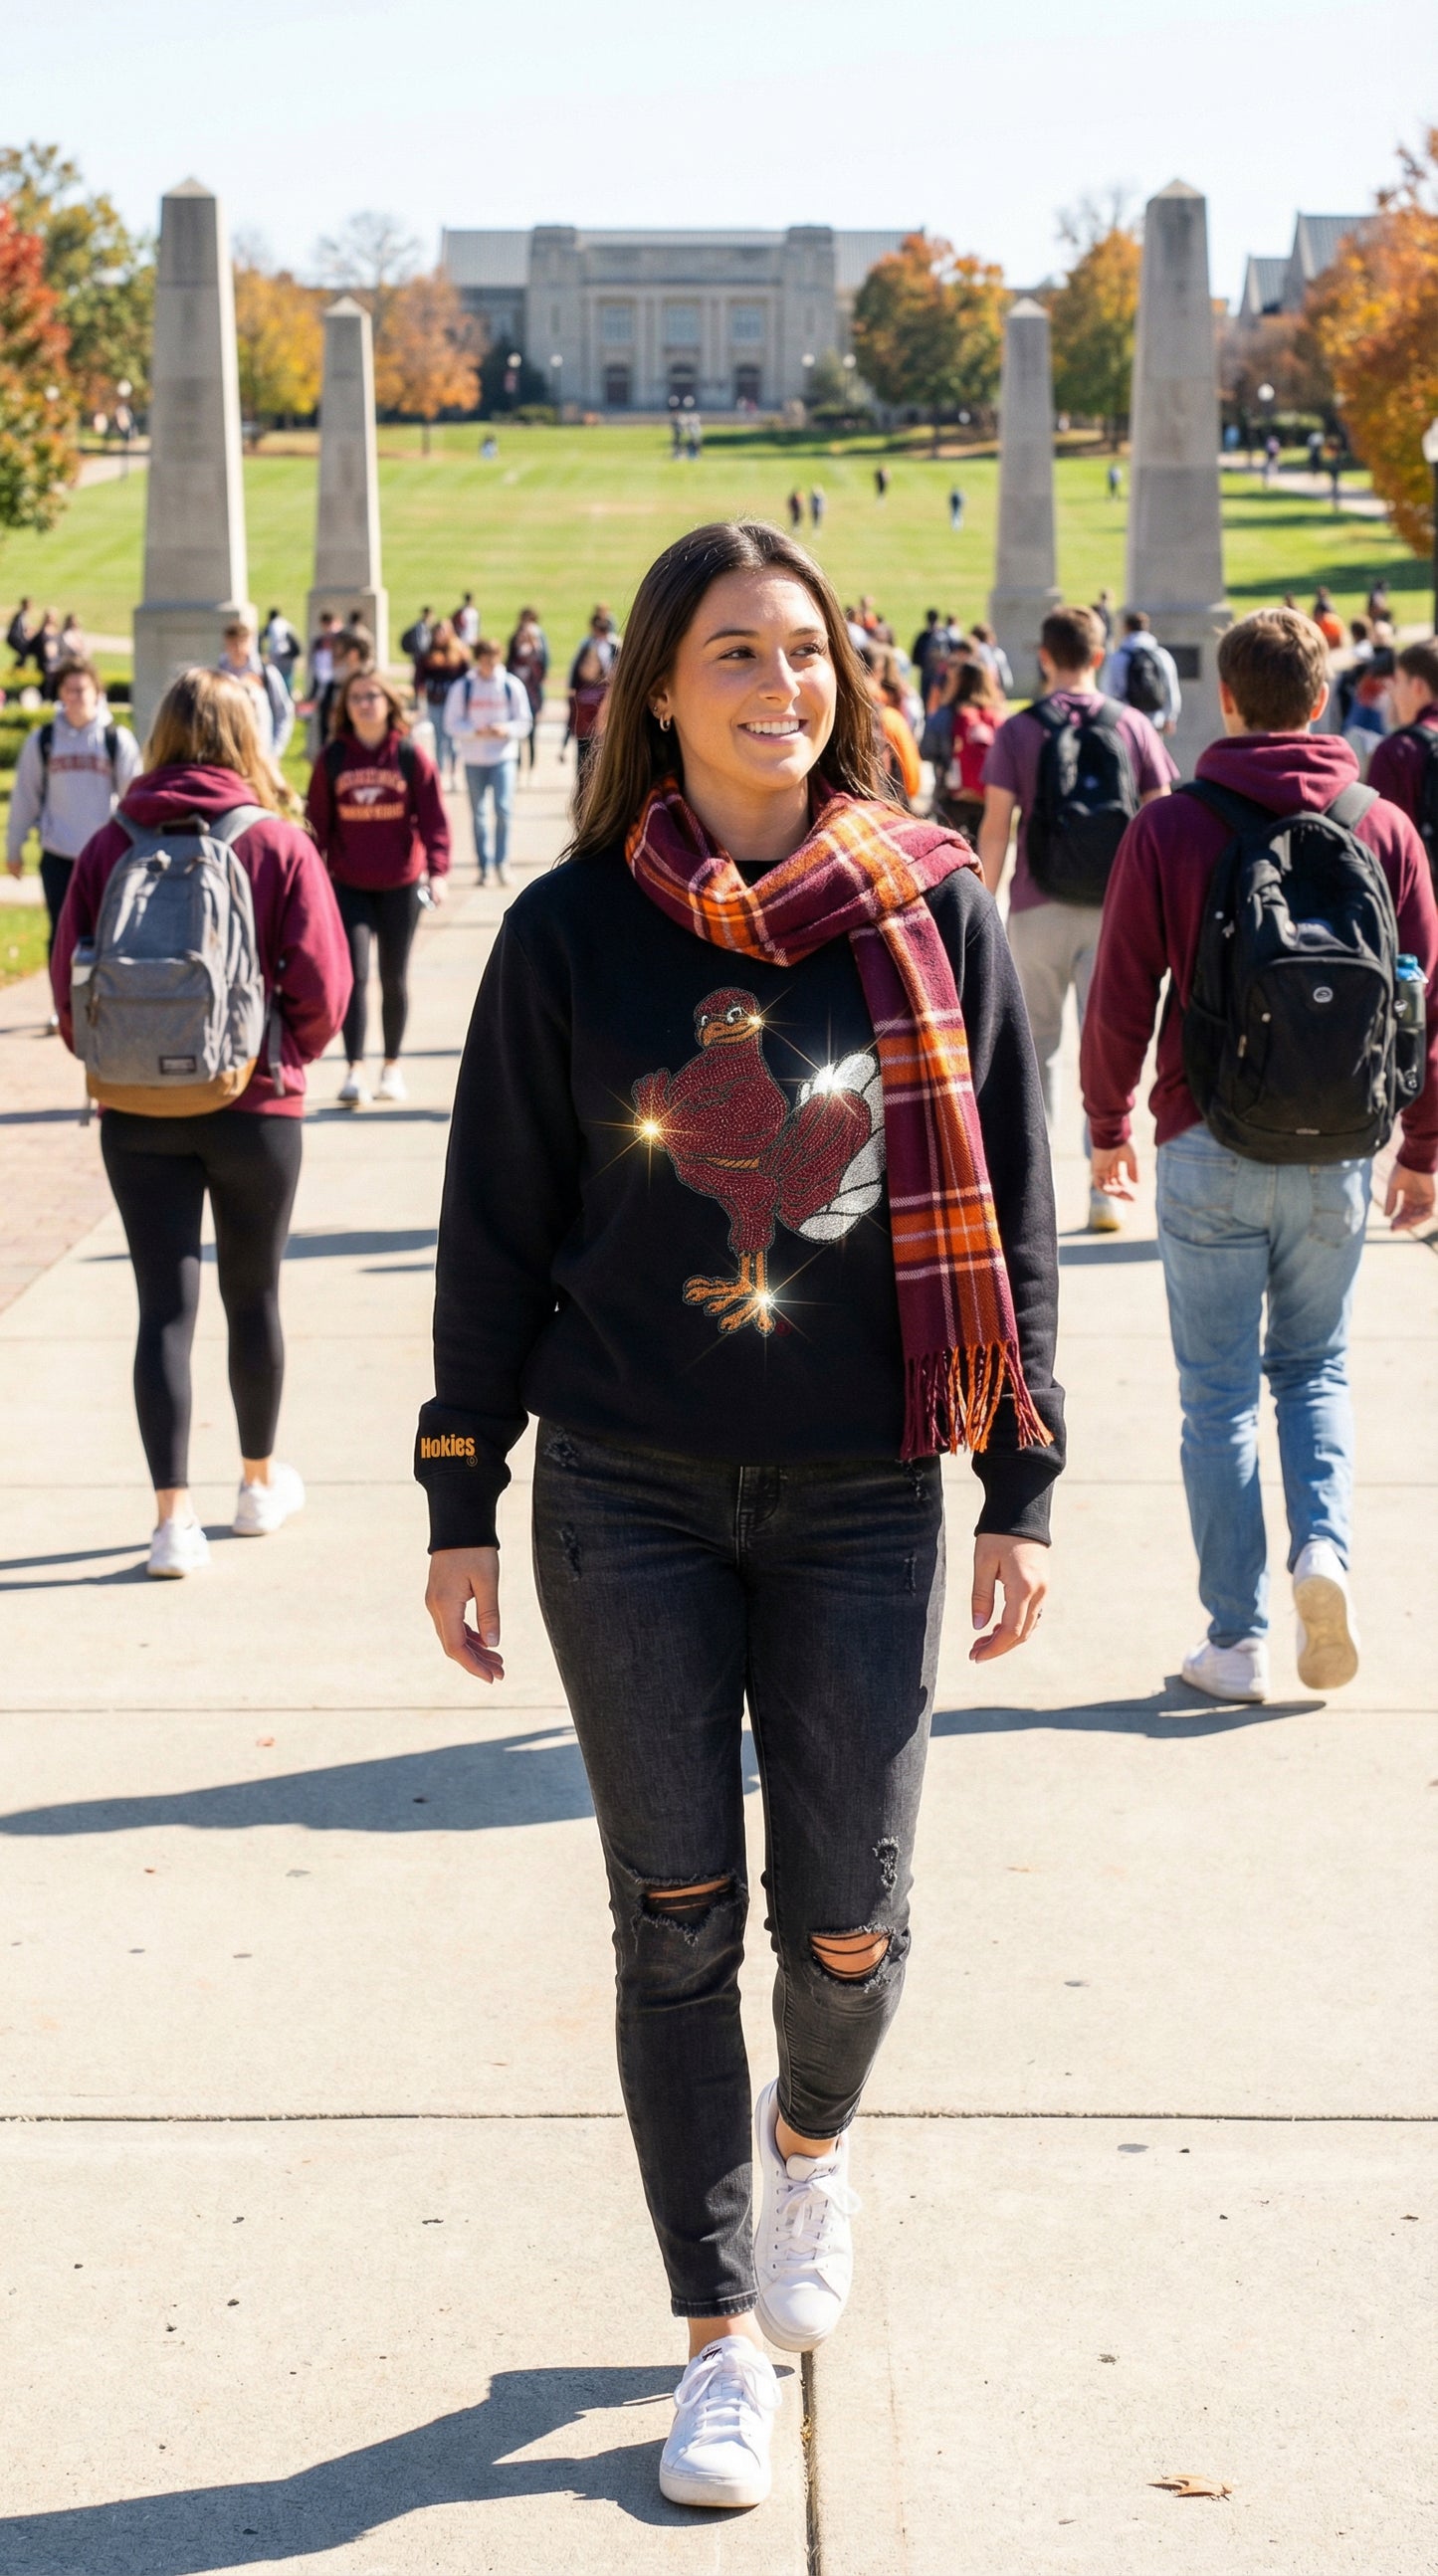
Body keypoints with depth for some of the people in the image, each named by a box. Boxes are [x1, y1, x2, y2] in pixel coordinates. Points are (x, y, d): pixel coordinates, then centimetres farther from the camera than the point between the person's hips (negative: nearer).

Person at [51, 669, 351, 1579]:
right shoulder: (281, 844, -7)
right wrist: (288, 1055, 8)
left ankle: (174, 1516, -5)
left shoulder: (110, 845, -3)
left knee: (165, 1307, 2)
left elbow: (69, 975, -2)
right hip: (255, 1104, -1)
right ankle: (261, 1481, 31)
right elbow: (322, 983, -10)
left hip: (137, 1113, 1)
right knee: (253, 1296, 15)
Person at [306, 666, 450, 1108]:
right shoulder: (331, 759, 0)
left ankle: (392, 1066, 24)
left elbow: (433, 818, -7)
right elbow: (317, 821, 3)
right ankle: (354, 1072, -13)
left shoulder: (412, 757, -3)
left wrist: (437, 870, -18)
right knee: (354, 975, -10)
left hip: (400, 885, 0)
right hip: (348, 884, 0)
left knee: (394, 977, 10)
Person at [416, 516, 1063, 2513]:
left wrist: (1022, 1489, 3)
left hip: (861, 1503, 1)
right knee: (676, 1922, 5)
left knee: (848, 1925, 4)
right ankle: (718, 2336, 19)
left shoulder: (936, 916, 0)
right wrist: (461, 1502, 2)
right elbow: (497, 1229, 3)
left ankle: (812, 2136, 40)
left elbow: (1008, 1212, 5)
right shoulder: (574, 932, -1)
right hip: (631, 1506, 0)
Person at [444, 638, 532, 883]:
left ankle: (501, 862, -2)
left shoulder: (511, 686, -1)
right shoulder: (462, 687, -1)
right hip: (473, 760, 1)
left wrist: (506, 729, -17)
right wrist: (477, 731, -17)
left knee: (503, 808, -13)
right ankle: (484, 865, 16)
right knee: (478, 814, 6)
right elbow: (451, 724, -1)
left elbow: (525, 723, 2)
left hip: (504, 757, -1)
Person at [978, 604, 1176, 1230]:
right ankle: (1105, 1187, -2)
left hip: (1039, 909, -1)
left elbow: (995, 827, -7)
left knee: (1037, 1044, 11)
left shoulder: (1017, 731, -3)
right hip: (1113, 907, 1)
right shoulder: (1133, 726, 1)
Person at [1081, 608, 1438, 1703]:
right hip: (1338, 1153, 2)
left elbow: (1121, 1001, -2)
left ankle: (1238, 1639, 7)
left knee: (1219, 1392, 6)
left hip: (1211, 1150, -2)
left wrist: (1109, 1127, 13)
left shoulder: (1169, 829, -5)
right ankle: (1324, 1547, -4)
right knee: (1316, 1367, 19)